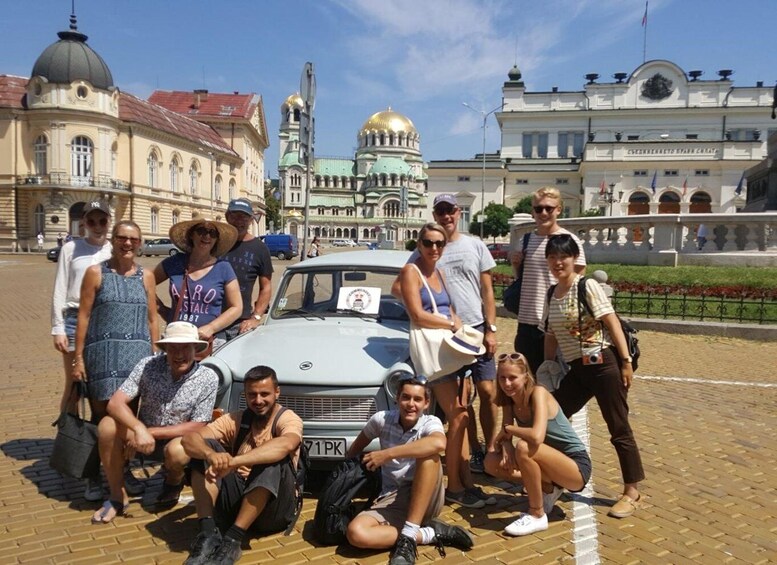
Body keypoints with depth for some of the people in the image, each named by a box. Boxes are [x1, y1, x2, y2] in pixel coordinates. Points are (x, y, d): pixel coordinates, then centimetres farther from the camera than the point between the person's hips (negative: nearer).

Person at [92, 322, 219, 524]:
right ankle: (118, 496, -6)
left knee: (177, 451, -35)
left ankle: (174, 482, 5)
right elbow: (115, 403, -20)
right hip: (143, 435, 2)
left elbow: (197, 427, -17)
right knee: (107, 425, -24)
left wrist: (151, 432, -22)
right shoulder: (148, 366, -14)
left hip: (179, 438, -2)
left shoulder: (208, 378, -18)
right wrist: (139, 429, -39)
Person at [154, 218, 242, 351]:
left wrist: (210, 328, -9)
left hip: (211, 342, -2)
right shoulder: (174, 263, 9)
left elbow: (236, 308, 4)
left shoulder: (223, 268, 4)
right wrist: (161, 308, 8)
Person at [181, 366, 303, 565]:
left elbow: (286, 445, -35)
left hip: (273, 509, -4)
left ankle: (232, 540, -31)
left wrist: (233, 462, -45)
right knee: (204, 447, -12)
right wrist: (211, 454, -36)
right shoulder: (235, 420, 3)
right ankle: (207, 533, -24)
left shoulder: (288, 419, -9)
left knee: (273, 459, -32)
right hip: (236, 499, 4)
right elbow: (190, 439, -12)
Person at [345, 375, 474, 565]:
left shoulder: (430, 423, -11)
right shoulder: (381, 419, -3)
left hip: (426, 500, -2)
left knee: (428, 455, -32)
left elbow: (439, 444, -36)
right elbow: (357, 446, 16)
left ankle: (408, 537, -27)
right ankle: (433, 533, -16)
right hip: (391, 500, 2)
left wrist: (387, 454, -32)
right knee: (355, 533, -29)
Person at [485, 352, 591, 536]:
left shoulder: (538, 392, -22)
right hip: (553, 463, 7)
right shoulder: (509, 401, 0)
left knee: (524, 448, -33)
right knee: (492, 462, -6)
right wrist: (505, 445, -25)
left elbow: (537, 437, -36)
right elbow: (505, 438, -2)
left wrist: (508, 428, -20)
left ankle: (537, 516, -13)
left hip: (577, 466, -7)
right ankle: (548, 489, 9)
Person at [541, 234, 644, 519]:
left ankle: (632, 492, 18)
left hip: (603, 364, -7)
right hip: (577, 369, 7)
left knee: (619, 429, 3)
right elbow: (551, 336, 15)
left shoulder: (588, 286, -10)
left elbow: (612, 322, -13)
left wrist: (626, 362, -16)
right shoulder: (551, 295, 9)